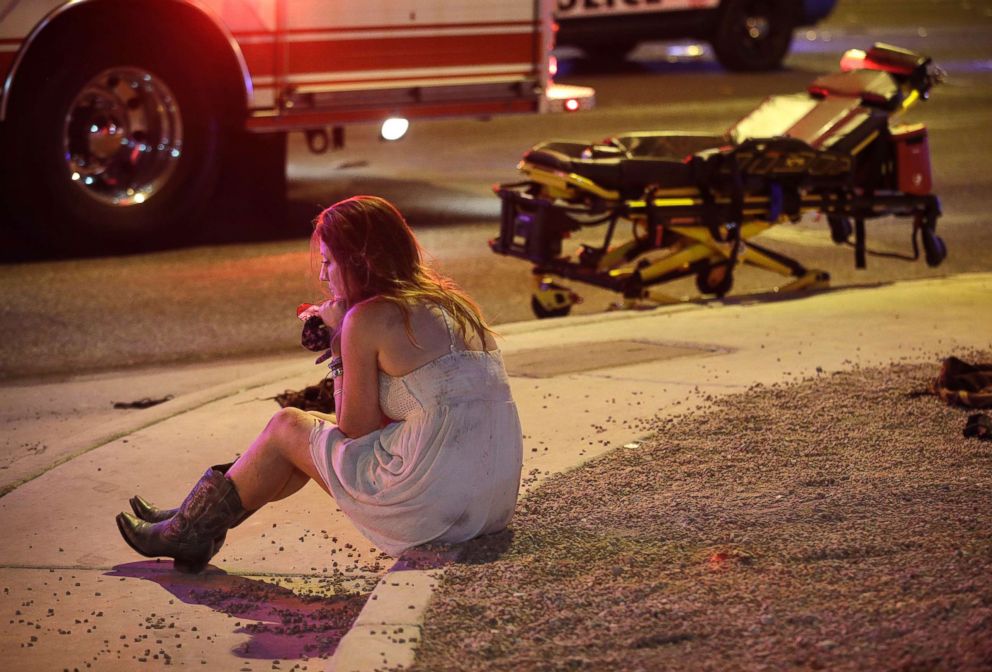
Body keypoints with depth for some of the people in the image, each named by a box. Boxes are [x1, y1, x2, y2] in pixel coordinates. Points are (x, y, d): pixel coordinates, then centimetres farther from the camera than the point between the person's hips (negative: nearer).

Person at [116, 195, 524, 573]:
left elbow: (355, 432, -2)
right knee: (314, 432, 24)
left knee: (287, 428, 13)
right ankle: (197, 522, 36)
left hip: (436, 503, -8)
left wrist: (340, 347, 6)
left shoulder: (368, 318, -9)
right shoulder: (449, 303, 15)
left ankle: (191, 531, 30)